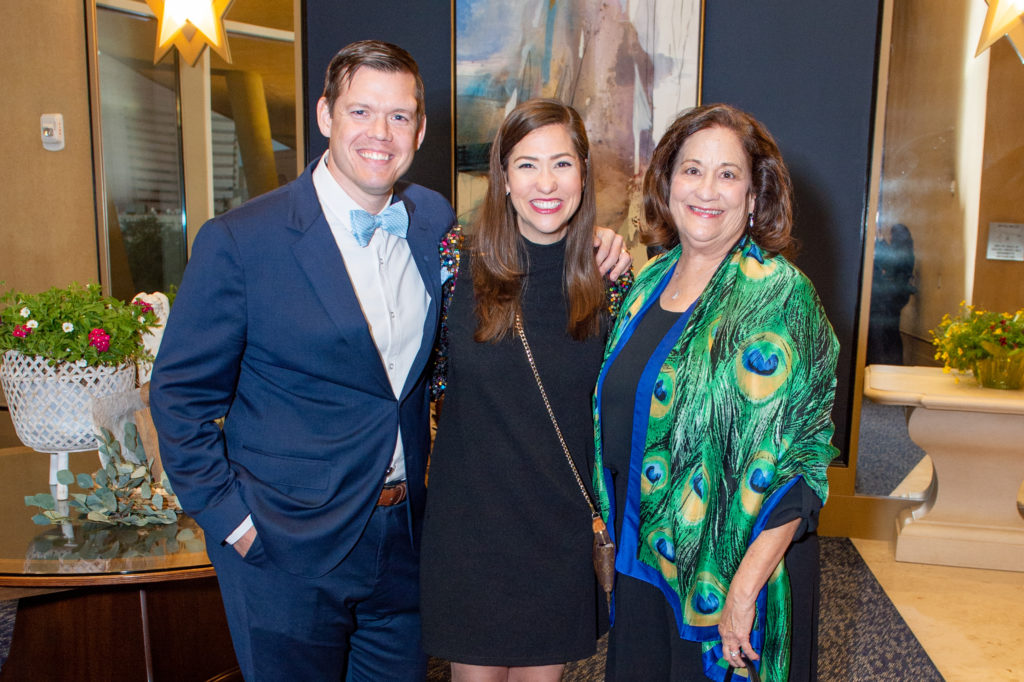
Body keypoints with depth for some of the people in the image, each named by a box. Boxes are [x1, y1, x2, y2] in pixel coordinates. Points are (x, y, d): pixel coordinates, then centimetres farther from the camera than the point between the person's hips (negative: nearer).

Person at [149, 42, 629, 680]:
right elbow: (180, 394, -7)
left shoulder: (435, 219, 0)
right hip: (286, 549, -4)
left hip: (406, 535, 5)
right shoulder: (239, 241, -14)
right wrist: (233, 520, -10)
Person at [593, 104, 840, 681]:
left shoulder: (780, 296, -15)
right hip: (642, 558, 6)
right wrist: (614, 529, 10)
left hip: (730, 564, -5)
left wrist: (745, 588, -21)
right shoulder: (651, 280, 3)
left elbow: (795, 461, -18)